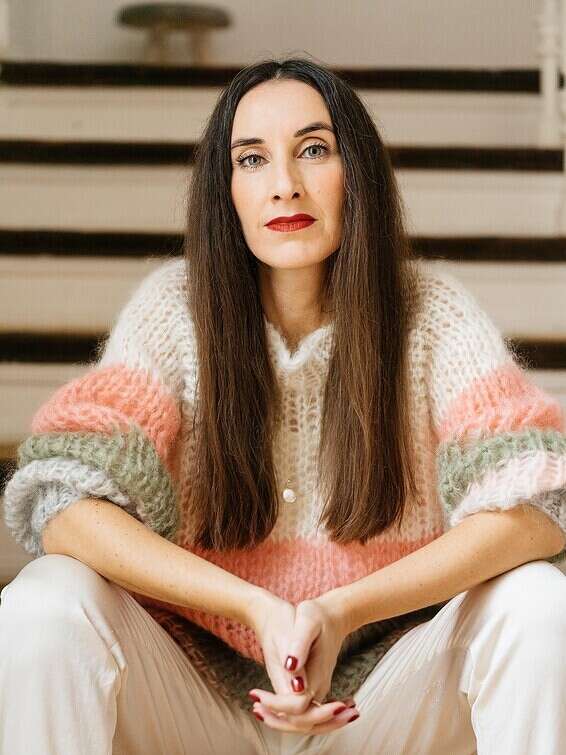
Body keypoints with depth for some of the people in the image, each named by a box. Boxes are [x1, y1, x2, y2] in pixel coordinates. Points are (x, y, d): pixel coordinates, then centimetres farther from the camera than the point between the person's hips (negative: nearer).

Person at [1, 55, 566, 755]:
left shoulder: (430, 311, -8)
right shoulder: (176, 305, -8)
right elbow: (67, 505, -18)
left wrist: (339, 612, -31)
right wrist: (258, 610, -30)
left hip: (387, 692, 1)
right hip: (198, 690, 0)